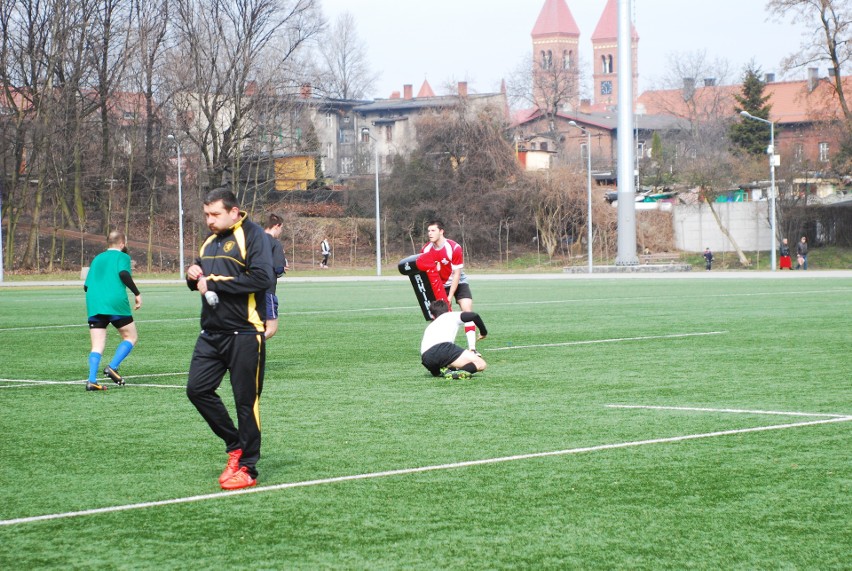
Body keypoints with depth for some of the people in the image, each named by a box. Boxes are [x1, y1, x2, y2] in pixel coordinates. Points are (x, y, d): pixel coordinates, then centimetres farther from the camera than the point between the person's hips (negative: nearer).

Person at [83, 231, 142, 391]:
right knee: (131, 337, 10)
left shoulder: (97, 259, 25)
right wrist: (137, 293, -9)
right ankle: (112, 367, -8)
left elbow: (86, 286, 22)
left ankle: (92, 380, -14)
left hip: (93, 305, 5)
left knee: (97, 346, 3)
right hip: (116, 303, -5)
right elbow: (123, 273, -13)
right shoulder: (122, 256, 7)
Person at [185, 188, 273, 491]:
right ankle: (235, 445, 17)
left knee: (246, 401, -2)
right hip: (211, 334, 8)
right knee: (197, 389, 1)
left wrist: (215, 283, -19)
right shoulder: (210, 240, 16)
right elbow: (202, 280, 27)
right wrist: (194, 276, 2)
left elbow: (262, 278, -23)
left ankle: (247, 468, 7)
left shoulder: (252, 235, -10)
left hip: (244, 334, -8)